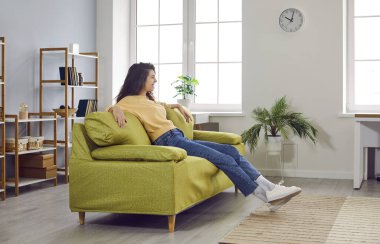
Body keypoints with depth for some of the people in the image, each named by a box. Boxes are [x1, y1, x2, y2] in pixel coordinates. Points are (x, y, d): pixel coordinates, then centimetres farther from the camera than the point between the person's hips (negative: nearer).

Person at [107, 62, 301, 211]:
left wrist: (178, 106, 37)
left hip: (179, 138, 9)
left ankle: (270, 188, -13)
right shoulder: (130, 100, 2)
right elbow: (111, 108, -10)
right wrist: (117, 109, -30)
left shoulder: (149, 99, 27)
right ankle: (268, 198, -18)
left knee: (231, 151, -7)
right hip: (168, 142, -9)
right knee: (225, 159, -20)